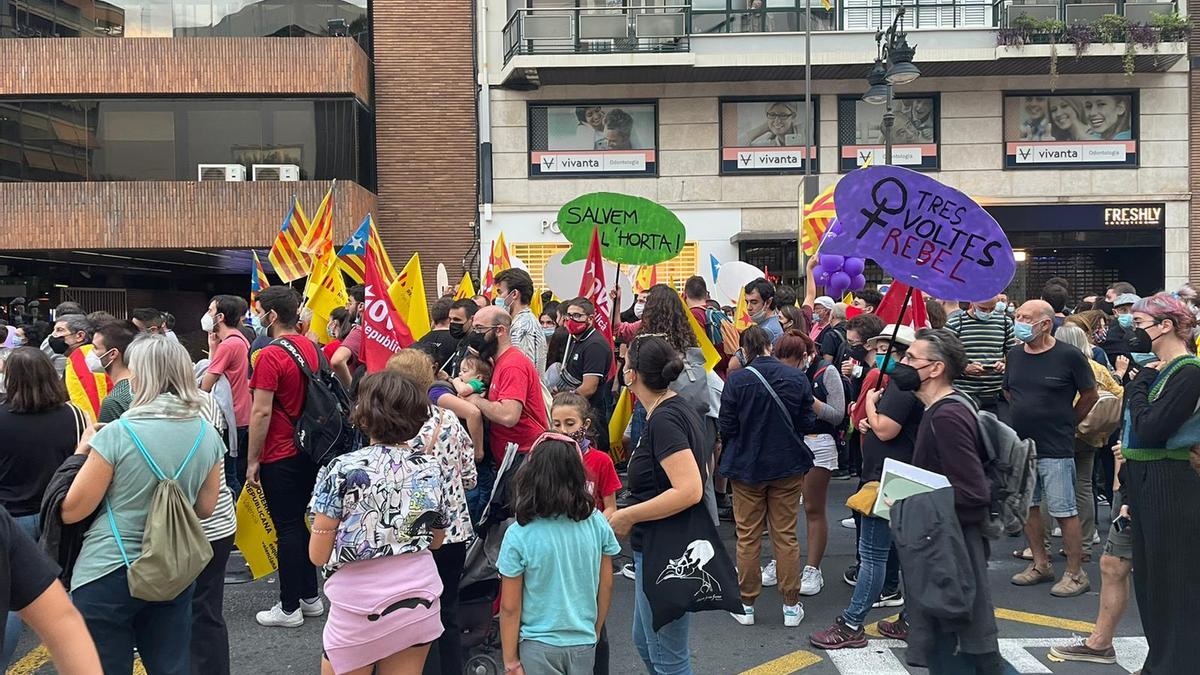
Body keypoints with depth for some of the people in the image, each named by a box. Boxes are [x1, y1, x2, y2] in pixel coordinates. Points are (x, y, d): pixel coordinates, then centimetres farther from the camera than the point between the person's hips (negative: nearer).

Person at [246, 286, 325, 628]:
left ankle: (289, 608, 8)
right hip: (309, 451, 8)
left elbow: (262, 412, -19)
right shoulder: (310, 347, 6)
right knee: (299, 523, 17)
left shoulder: (270, 356, -18)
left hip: (281, 457, -8)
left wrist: (252, 461, -12)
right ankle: (310, 597, 25)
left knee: (287, 528, 0)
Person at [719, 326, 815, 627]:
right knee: (786, 536, 10)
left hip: (746, 466, -2)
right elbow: (807, 423, -2)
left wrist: (728, 450, 11)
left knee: (748, 537, 10)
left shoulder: (737, 380, -15)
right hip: (788, 466, 2)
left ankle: (746, 605, 17)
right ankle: (791, 606, 15)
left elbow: (726, 427, -10)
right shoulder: (797, 378, -7)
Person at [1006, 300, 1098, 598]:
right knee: (1027, 506, 13)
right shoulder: (1015, 355, 5)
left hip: (1055, 449, -6)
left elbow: (1090, 395, 0)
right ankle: (1040, 565, 26)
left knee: (1064, 511, -3)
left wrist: (1065, 423, 5)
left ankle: (1075, 573, 7)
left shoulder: (1069, 356, -11)